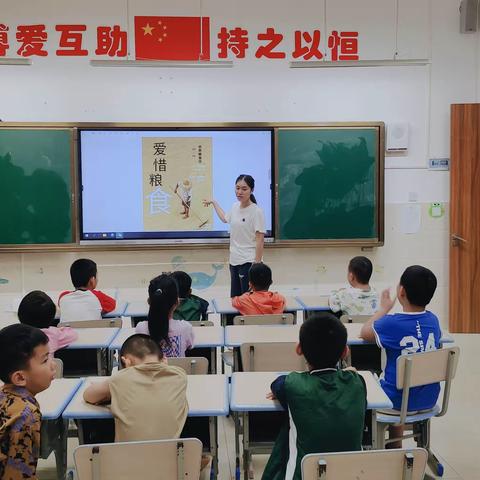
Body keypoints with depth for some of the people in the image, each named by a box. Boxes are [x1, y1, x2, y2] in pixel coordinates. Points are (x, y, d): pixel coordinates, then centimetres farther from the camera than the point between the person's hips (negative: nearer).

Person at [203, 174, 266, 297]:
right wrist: (214, 202, 38)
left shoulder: (256, 211, -15)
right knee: (235, 297, 13)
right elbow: (225, 219, 31)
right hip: (234, 260, 8)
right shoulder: (235, 207, 7)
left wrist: (257, 264, -18)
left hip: (249, 262, -7)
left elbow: (260, 240, -16)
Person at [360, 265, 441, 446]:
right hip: (429, 399, 5)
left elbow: (364, 333, -3)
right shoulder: (433, 320, -7)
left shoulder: (391, 323, -23)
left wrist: (384, 309, 8)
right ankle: (395, 446, 40)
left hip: (400, 401, -5)